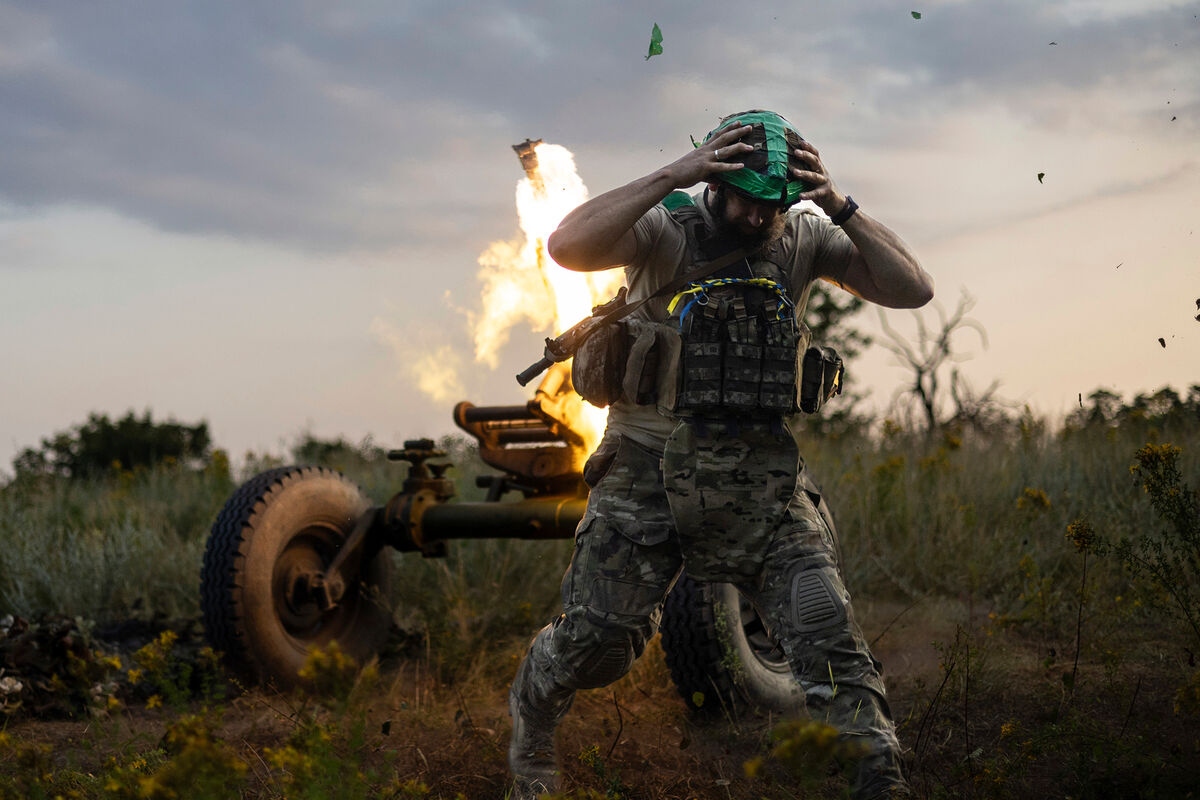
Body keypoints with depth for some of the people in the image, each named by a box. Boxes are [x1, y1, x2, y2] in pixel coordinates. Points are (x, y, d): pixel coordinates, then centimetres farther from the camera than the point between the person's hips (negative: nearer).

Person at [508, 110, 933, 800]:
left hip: (761, 477, 2)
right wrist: (672, 175, -27)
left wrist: (840, 207, -14)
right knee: (596, 636, 0)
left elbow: (913, 290, -3)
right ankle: (531, 726, 31)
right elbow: (569, 247, -25)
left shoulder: (803, 238, 4)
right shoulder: (667, 227, -6)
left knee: (824, 625, -10)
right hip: (651, 466, -2)